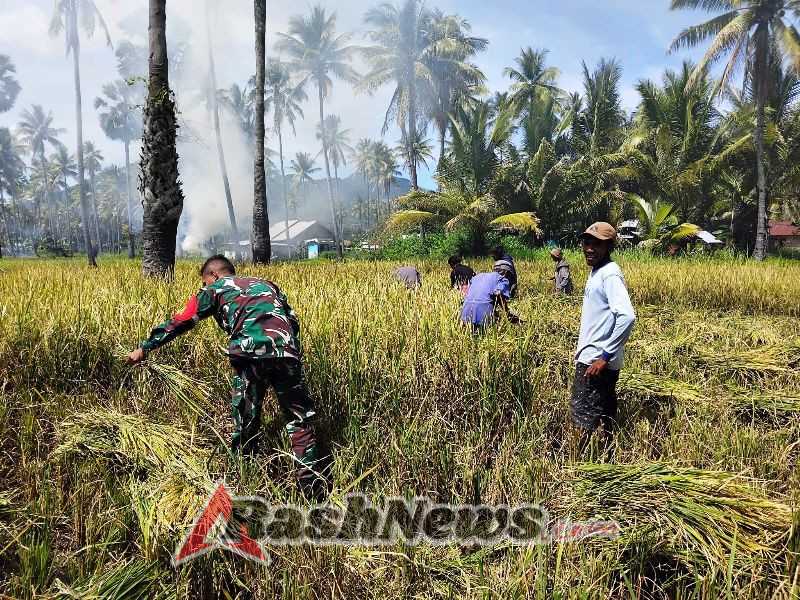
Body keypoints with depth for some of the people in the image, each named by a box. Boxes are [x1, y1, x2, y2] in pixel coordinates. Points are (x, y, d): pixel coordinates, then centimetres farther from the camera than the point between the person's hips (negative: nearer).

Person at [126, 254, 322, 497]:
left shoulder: (215, 289, 21)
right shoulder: (267, 284, 32)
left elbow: (180, 322, 19)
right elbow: (293, 321, 24)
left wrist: (145, 348, 26)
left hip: (251, 355, -3)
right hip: (287, 353, 3)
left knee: (246, 419, 13)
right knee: (299, 420, 9)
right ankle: (310, 484, 7)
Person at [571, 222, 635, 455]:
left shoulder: (610, 274, -15)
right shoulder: (596, 272, 14)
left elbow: (627, 316, -26)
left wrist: (604, 356, -24)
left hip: (596, 361, -10)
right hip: (592, 357, 10)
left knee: (583, 418, -5)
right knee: (605, 416, 16)